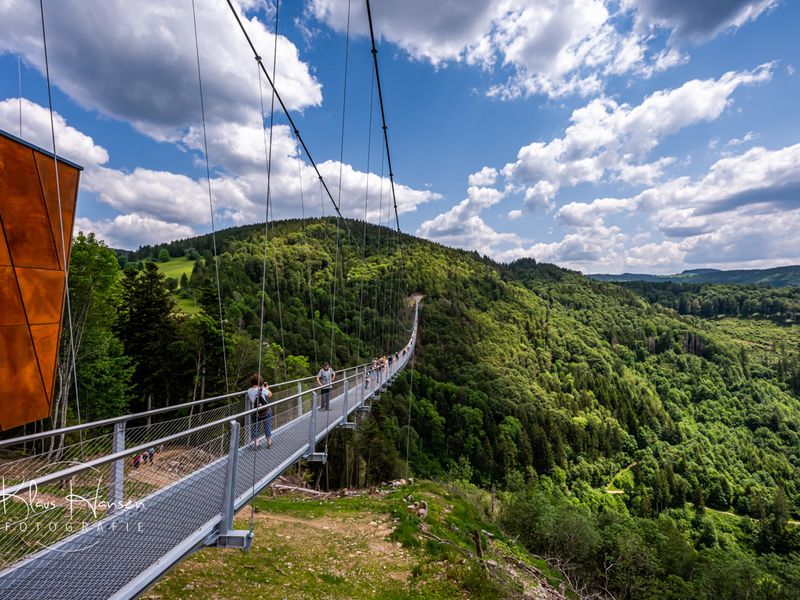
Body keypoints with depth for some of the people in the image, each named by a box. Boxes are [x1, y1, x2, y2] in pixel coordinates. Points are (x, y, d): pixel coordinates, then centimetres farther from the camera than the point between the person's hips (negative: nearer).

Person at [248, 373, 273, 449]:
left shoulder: (249, 391, -11)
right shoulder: (263, 389, -19)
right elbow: (270, 395, -1)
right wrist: (267, 388, 16)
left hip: (256, 414, 1)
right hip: (266, 412, -1)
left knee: (255, 428, 18)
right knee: (267, 427, 15)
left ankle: (256, 443, 22)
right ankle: (269, 442, 27)